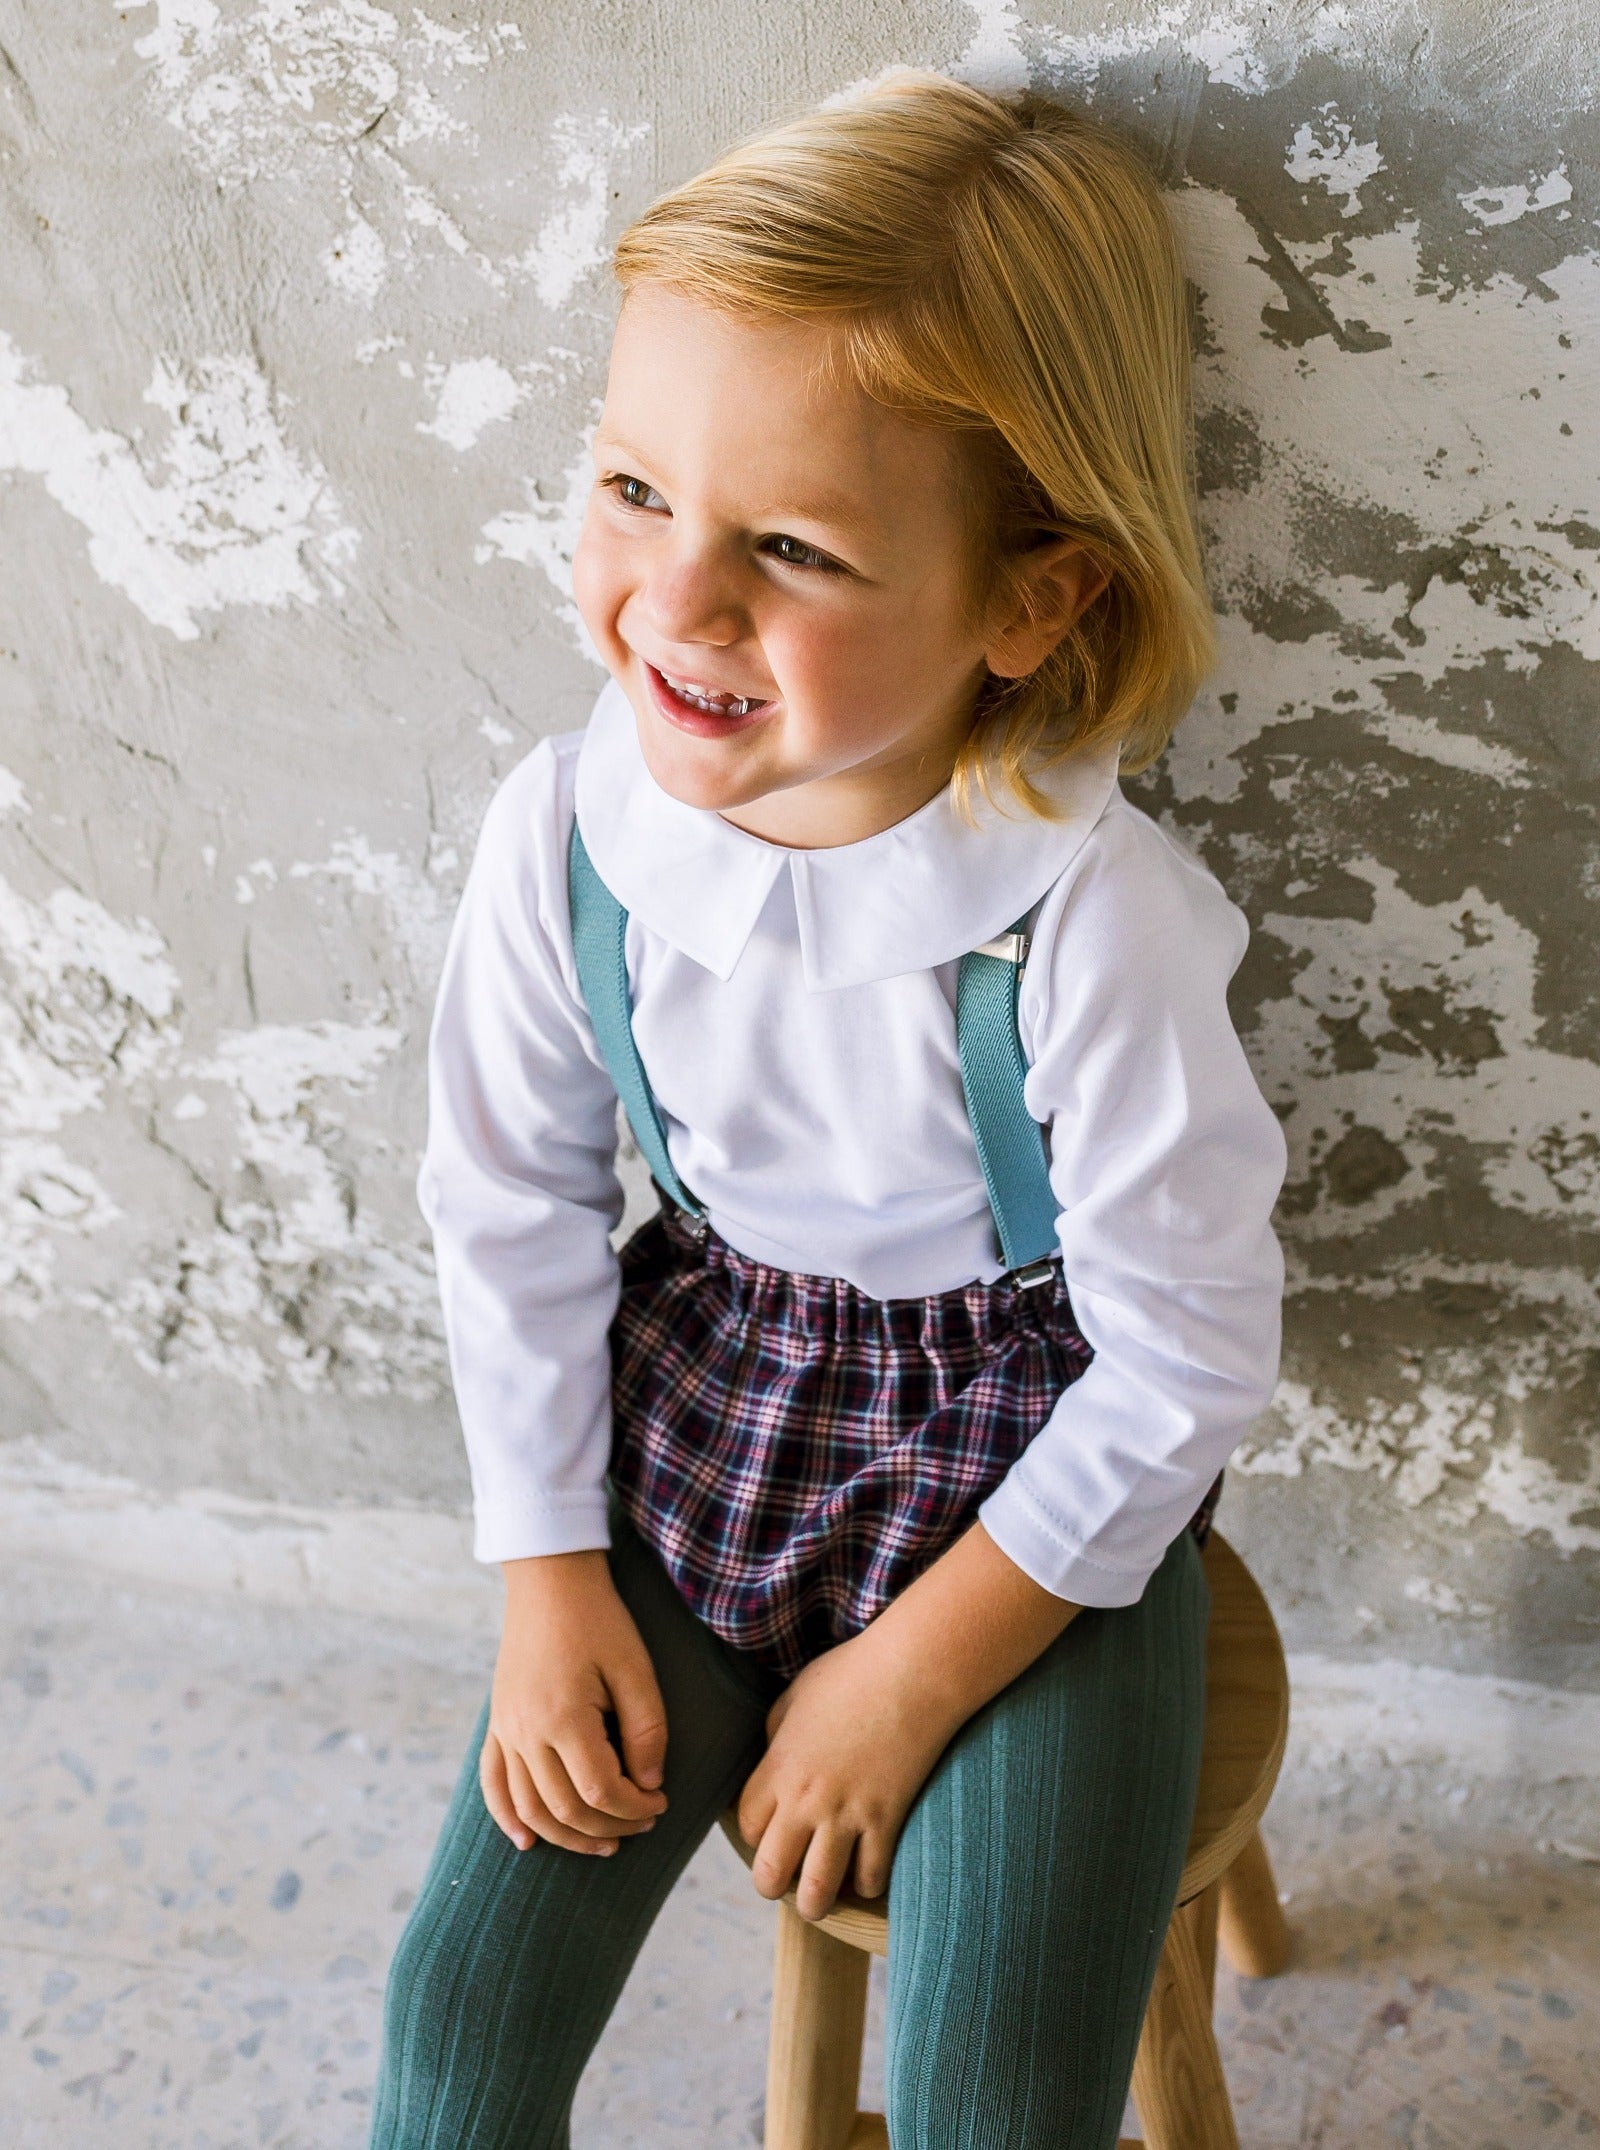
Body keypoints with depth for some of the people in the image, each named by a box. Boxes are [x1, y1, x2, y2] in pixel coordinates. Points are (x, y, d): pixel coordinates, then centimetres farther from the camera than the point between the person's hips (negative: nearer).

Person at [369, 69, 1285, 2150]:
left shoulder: (1093, 922, -28)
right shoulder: (563, 830, -17)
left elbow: (1187, 1360, -16)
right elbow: (511, 1211, -1)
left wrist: (912, 1677, -11)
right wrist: (548, 1575, 0)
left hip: (1034, 1462, -3)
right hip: (699, 1410, 3)